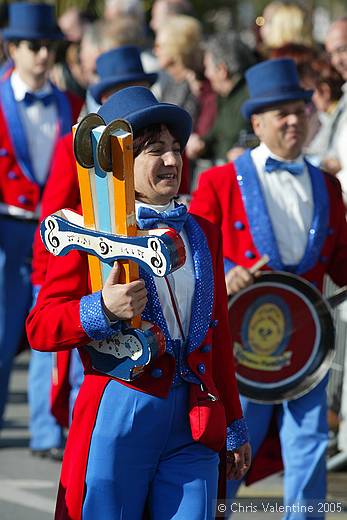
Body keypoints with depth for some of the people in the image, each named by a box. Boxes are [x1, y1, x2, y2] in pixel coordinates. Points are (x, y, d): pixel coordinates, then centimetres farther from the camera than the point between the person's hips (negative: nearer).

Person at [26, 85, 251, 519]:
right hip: (118, 415, -4)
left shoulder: (202, 234, 15)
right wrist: (103, 310, -23)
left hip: (193, 424, 5)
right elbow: (40, 329, -5)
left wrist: (234, 428, 21)